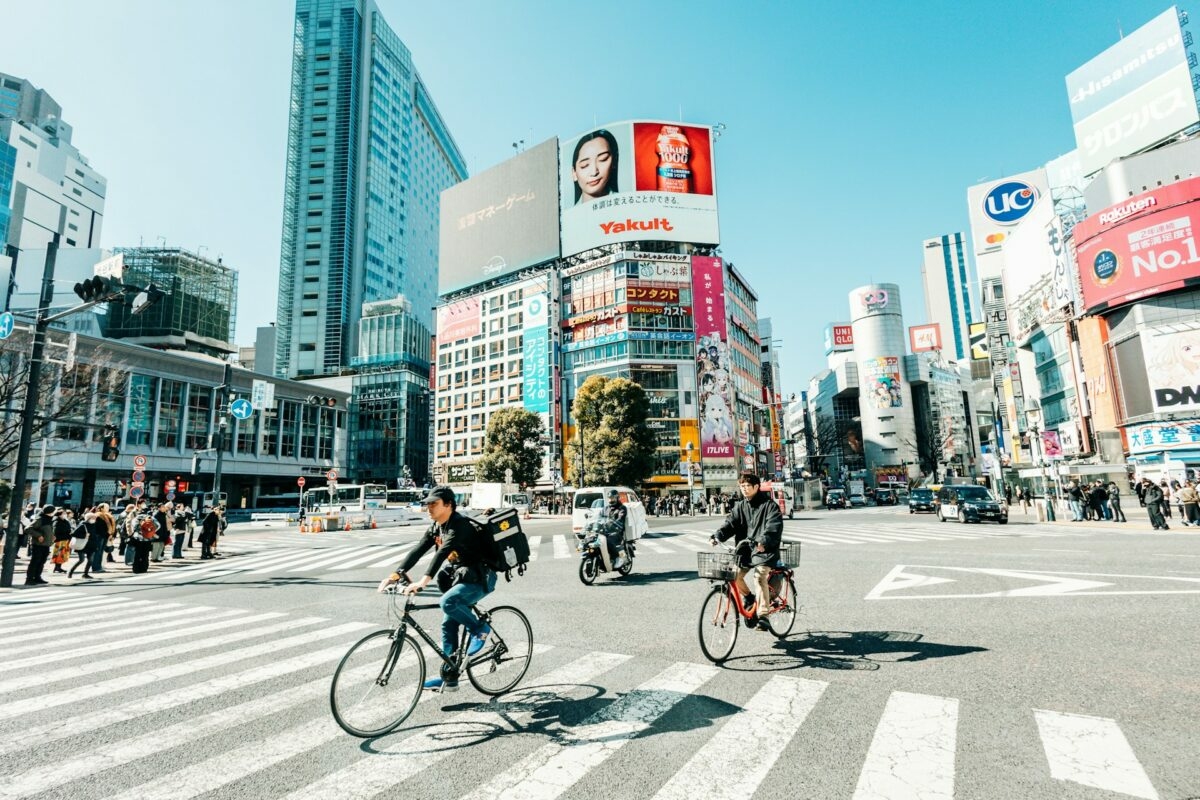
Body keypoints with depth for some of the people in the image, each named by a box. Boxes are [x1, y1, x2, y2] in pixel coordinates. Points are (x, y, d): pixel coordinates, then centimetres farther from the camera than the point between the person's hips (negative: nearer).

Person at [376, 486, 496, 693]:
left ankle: (480, 629, -7)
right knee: (449, 626, 9)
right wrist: (395, 575, -15)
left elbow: (442, 553, -35)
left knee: (448, 602, -31)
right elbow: (417, 551, -4)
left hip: (480, 579, -9)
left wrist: (424, 581, -45)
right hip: (460, 577, 9)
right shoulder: (435, 527, 4)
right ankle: (449, 678, 21)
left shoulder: (459, 525, -23)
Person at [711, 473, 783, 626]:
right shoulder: (740, 507, 10)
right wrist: (718, 536, -18)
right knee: (735, 575, -7)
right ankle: (748, 596, 23)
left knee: (760, 577, -21)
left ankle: (763, 615, -11)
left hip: (764, 550, -5)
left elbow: (774, 527, -19)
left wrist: (763, 542, -37)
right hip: (745, 550, 5)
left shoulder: (769, 505, -6)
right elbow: (730, 523, 0)